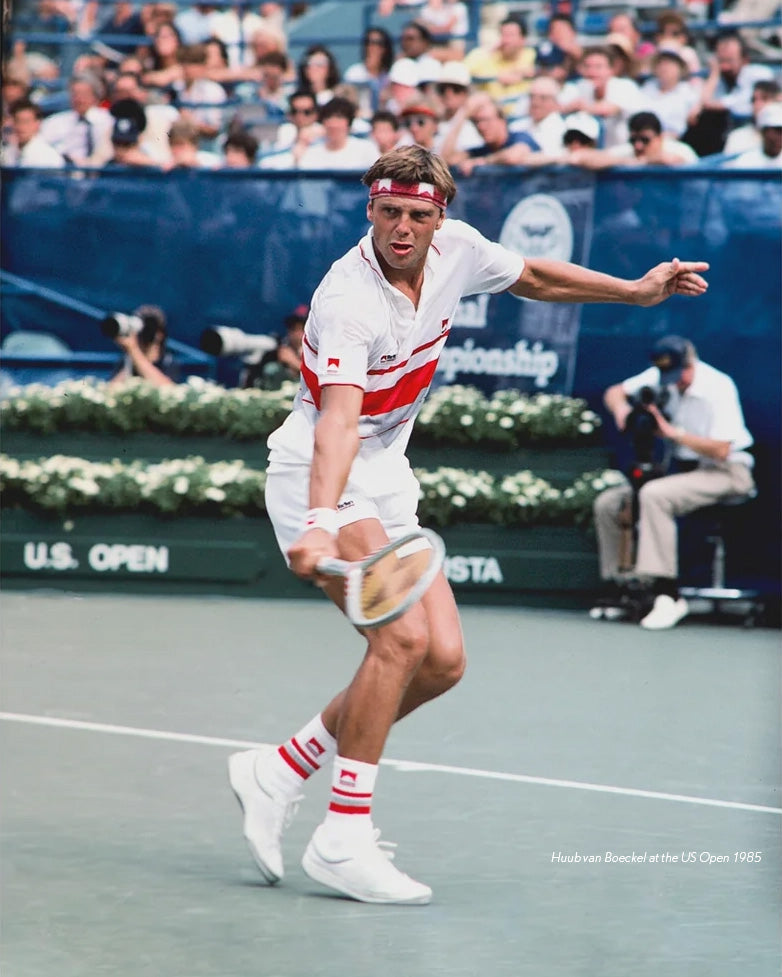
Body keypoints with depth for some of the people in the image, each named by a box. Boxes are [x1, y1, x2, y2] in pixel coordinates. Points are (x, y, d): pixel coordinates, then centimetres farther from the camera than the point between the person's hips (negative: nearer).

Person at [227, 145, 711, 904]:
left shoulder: (457, 250, -4)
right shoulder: (349, 299, -27)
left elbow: (533, 277, 19)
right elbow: (338, 420, -40)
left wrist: (635, 291, 22)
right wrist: (319, 522, -54)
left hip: (387, 483, 8)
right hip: (318, 478, -8)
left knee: (441, 660, -1)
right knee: (402, 635, -25)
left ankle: (279, 771, 9)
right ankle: (343, 839, -19)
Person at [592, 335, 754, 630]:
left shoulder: (718, 388, -20)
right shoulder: (661, 377, 0)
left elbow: (721, 451, -25)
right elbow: (615, 392, 12)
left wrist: (672, 432, -27)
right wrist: (621, 407, -12)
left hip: (726, 473, -8)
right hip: (683, 469, 8)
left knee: (654, 495, -34)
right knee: (608, 504, -3)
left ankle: (667, 596, -36)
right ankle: (622, 590, 6)